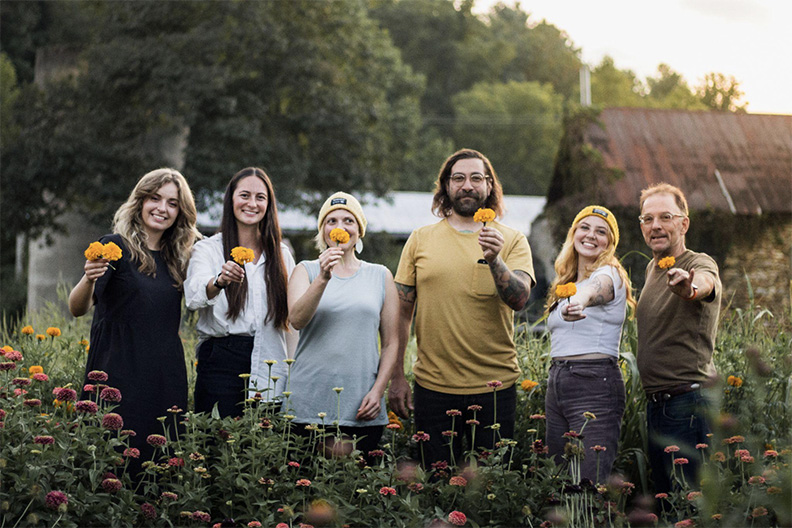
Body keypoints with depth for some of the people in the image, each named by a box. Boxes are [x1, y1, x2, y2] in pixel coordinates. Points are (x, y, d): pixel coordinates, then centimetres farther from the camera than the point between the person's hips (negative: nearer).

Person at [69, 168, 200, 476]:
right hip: (119, 373, -5)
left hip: (167, 378, 5)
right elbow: (77, 309, -12)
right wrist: (89, 279, -31)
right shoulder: (117, 247, -4)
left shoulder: (176, 259, 13)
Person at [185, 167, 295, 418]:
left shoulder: (281, 253, 13)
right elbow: (195, 296, -17)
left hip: (271, 368, 2)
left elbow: (293, 316, 13)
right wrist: (219, 281, -38)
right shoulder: (208, 249, 3)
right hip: (221, 363, -2)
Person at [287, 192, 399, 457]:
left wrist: (378, 390, -1)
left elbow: (391, 341, 10)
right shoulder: (306, 270, 9)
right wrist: (323, 279, -21)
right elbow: (297, 320, -9)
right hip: (310, 403, -1)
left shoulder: (381, 276, 11)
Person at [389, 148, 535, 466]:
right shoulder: (420, 240, 5)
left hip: (494, 386, -1)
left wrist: (494, 260, -28)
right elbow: (401, 312, 6)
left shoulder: (511, 240, 3)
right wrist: (396, 377, 2)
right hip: (433, 386, 1)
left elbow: (519, 299, -11)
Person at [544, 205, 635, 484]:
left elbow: (596, 288, -31)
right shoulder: (565, 282, 20)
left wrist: (580, 300, -52)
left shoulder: (609, 274, -5)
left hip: (595, 382, -8)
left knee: (592, 482, -15)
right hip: (556, 383, 8)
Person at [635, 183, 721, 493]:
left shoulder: (700, 264, -12)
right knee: (664, 499, 14)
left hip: (689, 401, -8)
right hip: (656, 403, 8)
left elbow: (705, 281, -37)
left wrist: (691, 286, -60)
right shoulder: (652, 268, 14)